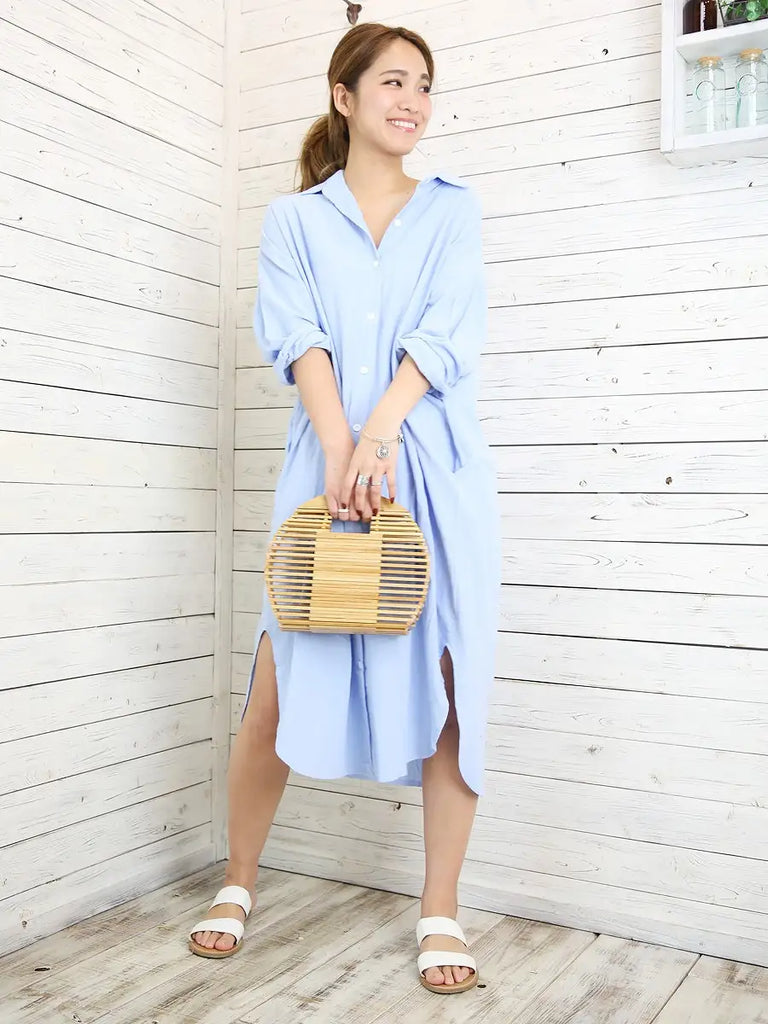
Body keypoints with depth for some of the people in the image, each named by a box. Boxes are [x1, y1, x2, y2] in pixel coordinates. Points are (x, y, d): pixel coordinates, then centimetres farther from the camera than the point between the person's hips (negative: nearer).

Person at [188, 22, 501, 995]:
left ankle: (440, 913, 11)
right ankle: (238, 882, 21)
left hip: (437, 465, 1)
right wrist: (339, 443, -18)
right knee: (278, 687, -2)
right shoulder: (293, 219, 14)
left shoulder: (452, 208, 16)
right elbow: (297, 333, -2)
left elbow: (449, 327, 0)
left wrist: (382, 431, -15)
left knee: (450, 684, -2)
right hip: (327, 464, -1)